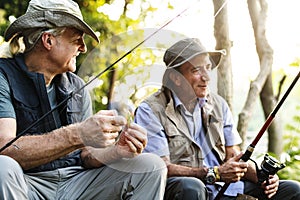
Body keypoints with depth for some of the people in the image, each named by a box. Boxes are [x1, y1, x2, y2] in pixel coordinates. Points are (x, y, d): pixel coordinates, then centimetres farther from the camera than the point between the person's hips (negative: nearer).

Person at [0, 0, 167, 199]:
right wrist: (77, 135, -32)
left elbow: (85, 155, 9)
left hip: (75, 183, 5)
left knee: (152, 166, -5)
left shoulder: (77, 87, 11)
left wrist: (116, 151, -14)